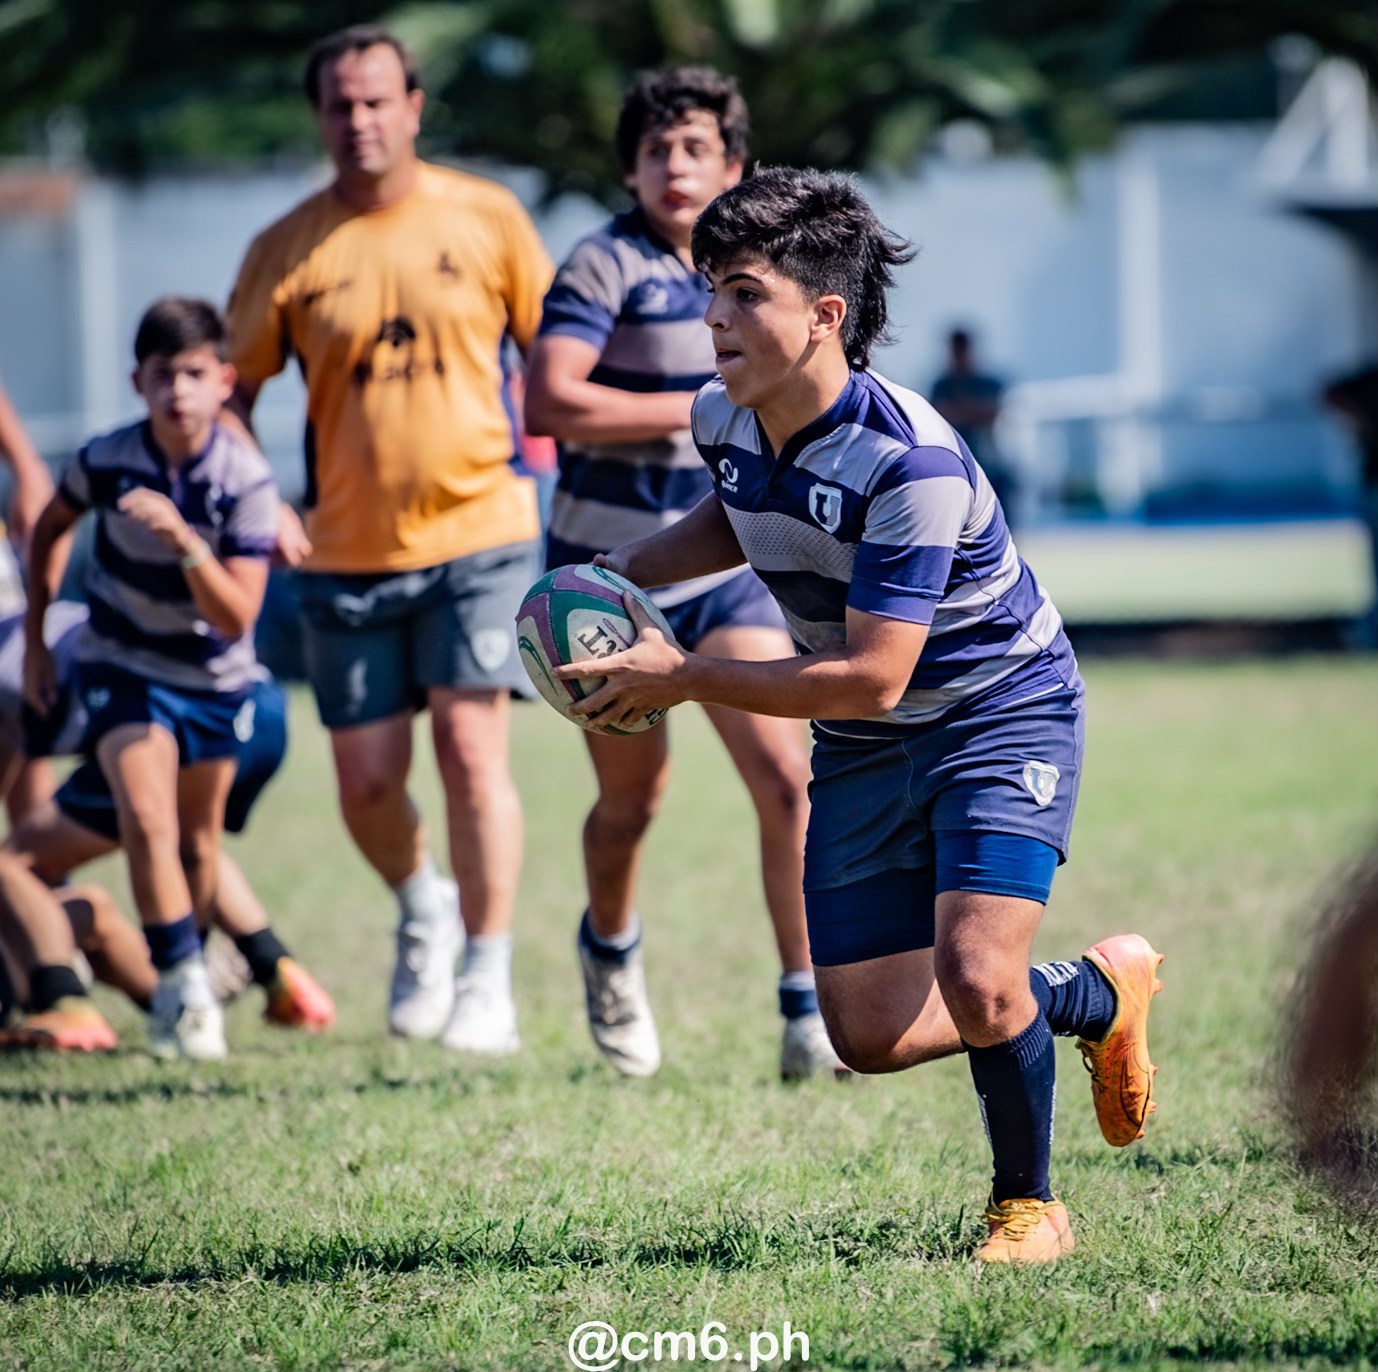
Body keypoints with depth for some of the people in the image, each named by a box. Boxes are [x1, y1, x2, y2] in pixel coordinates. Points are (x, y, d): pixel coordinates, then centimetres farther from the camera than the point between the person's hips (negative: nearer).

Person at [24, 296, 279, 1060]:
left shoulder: (246, 480, -23)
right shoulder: (105, 462, -18)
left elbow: (236, 617, -27)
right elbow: (51, 529, 5)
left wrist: (184, 538, -41)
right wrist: (33, 636, 6)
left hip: (214, 675, 1)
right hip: (122, 662, -1)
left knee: (197, 839, 14)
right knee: (147, 819, -20)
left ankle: (184, 984, 35)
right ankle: (185, 992, -14)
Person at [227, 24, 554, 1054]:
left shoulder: (487, 218, -1)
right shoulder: (288, 252, -1)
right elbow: (234, 391, 6)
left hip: (479, 532, -2)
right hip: (349, 550, 2)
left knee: (472, 748, -13)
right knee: (366, 781, 3)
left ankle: (488, 979, -3)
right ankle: (423, 910, 35)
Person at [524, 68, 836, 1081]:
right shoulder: (607, 266, -14)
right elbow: (549, 400, -29)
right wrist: (703, 409, -24)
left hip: (726, 569, 4)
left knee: (787, 779, -13)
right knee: (633, 801, 10)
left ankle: (811, 1018, -9)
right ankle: (611, 949, 43)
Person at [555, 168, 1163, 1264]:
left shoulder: (911, 462, -31)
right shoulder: (724, 419, -8)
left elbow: (869, 678, -30)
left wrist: (683, 677, -26)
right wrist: (625, 571, 1)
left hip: (1003, 714, -7)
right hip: (864, 750, 7)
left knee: (976, 977, -24)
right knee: (869, 1034, 2)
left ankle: (1028, 1205, 4)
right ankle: (1099, 993, 29)